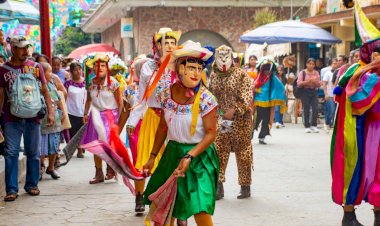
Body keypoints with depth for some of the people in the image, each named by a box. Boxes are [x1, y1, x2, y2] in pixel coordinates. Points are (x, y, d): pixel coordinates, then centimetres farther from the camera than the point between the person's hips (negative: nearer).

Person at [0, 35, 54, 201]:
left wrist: (50, 112, 2)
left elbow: (45, 91, 9)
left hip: (32, 117, 1)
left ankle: (32, 185, 19)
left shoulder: (36, 67, 7)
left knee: (33, 152, 7)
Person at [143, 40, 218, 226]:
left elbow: (211, 133, -14)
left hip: (199, 156, -5)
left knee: (201, 210, -13)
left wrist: (189, 157, -23)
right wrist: (152, 157, 11)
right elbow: (163, 127, 8)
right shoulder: (167, 94, -3)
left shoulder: (205, 98, -16)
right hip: (172, 153, 5)